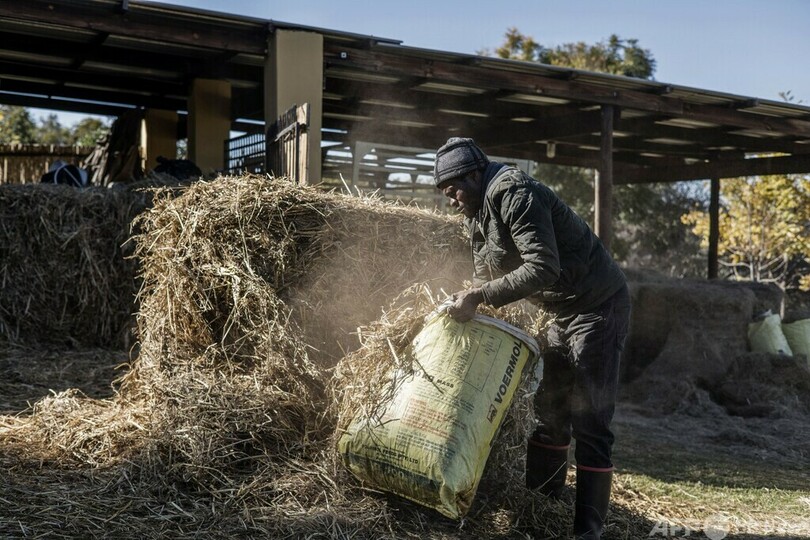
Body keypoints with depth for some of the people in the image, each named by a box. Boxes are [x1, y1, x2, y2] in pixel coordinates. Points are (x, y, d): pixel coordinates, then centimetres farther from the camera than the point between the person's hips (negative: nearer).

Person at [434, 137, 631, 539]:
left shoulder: (513, 194, -22)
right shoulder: (478, 216, 8)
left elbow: (543, 268, -32)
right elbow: (485, 276, 15)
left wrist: (479, 296, -34)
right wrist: (466, 304, -1)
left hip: (599, 306, -10)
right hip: (563, 312, 10)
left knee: (589, 422, -9)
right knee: (547, 409, 13)